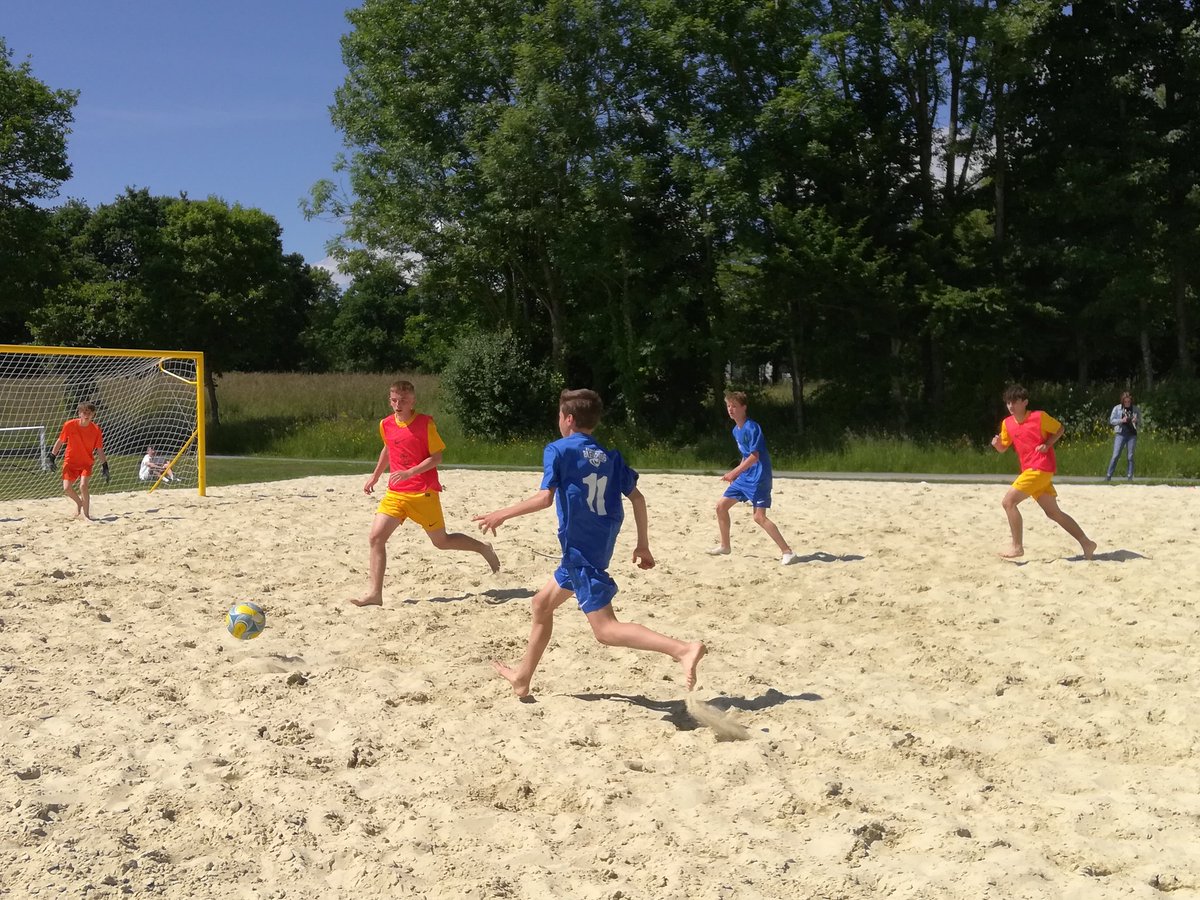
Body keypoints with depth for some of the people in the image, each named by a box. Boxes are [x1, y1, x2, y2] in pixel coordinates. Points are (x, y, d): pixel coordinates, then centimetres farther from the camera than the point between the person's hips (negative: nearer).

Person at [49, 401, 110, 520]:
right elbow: (60, 441, 1)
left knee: (83, 485, -21)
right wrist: (52, 457, 1)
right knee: (67, 488, -10)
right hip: (70, 461, 1)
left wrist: (105, 466, -6)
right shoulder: (69, 425, -12)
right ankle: (79, 502, 23)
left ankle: (86, 514, -6)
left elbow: (100, 450, -3)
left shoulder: (96, 430, -11)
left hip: (87, 463, -1)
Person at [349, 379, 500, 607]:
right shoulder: (386, 425, 5)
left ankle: (483, 549, 32)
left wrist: (410, 473, -22)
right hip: (395, 493, 5)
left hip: (423, 492, -5)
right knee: (375, 537, -10)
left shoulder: (425, 423, -10)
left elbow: (436, 458, -10)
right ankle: (375, 593, -6)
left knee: (441, 541, 6)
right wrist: (374, 477, 28)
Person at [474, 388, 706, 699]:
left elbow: (545, 497, -19)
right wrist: (643, 545, 13)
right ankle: (522, 677, 33)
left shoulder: (558, 450, -8)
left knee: (606, 629, -10)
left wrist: (501, 515, -9)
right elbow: (637, 498, 7)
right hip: (598, 547, 8)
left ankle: (683, 649, -25)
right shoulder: (609, 455, 11)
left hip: (579, 550, -8)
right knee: (541, 603, 24)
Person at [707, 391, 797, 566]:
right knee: (721, 505, 11)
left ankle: (787, 552, -11)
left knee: (759, 516, -16)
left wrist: (735, 472, -22)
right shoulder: (736, 430, 11)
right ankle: (724, 546, 26)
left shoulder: (752, 427, -17)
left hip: (759, 477, -9)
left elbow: (754, 456, -22)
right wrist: (737, 473, 13)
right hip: (745, 477, 9)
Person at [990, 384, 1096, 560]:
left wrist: (1047, 445, -11)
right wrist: (997, 443, -7)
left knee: (1008, 501, -15)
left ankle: (1017, 546, -8)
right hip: (1029, 470, 7)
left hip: (1041, 468, -7)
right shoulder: (1007, 423, 7)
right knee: (1053, 512, 11)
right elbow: (1003, 448, 16)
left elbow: (1060, 428, 4)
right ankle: (1086, 543, 20)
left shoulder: (1039, 416, -9)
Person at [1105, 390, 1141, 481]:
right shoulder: (1117, 408, 4)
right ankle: (1108, 476, -2)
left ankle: (1129, 476, 6)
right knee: (1115, 455, -7)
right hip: (1120, 434, -2)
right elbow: (1111, 420, 3)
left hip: (1132, 435, 2)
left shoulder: (1136, 410, 8)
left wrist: (1136, 421, -9)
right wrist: (1121, 420, -13)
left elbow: (1140, 424, 14)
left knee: (1130, 457, 1)